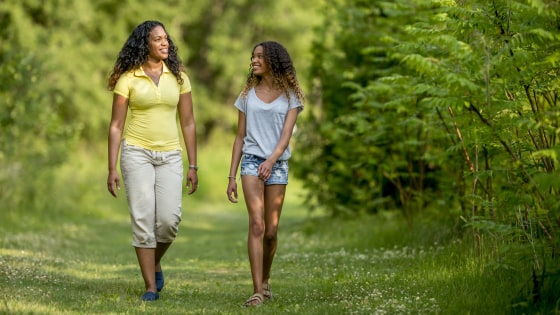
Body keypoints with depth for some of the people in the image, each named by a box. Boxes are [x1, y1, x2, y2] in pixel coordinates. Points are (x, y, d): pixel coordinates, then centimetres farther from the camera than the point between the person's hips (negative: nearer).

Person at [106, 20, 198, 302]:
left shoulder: (178, 77, 5)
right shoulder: (127, 78, -2)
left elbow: (188, 123, 9)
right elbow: (116, 126, -1)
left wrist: (193, 166, 5)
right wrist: (112, 169, -6)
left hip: (170, 156, 2)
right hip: (137, 153, -2)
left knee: (169, 219, -11)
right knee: (143, 219, -7)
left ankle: (155, 263, 19)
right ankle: (151, 287, 0)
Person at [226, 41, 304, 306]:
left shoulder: (290, 96, 6)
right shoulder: (248, 95, 11)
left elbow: (286, 134, -6)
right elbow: (240, 137, 12)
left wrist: (271, 160, -24)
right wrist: (232, 176, 7)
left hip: (277, 164, 0)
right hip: (251, 161, 0)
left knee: (271, 231, 2)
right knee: (256, 224, -16)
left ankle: (265, 281, 27)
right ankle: (258, 291, -21)